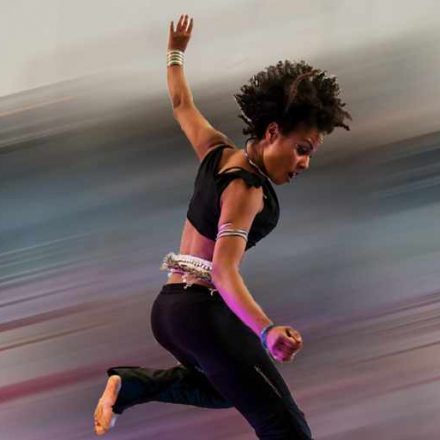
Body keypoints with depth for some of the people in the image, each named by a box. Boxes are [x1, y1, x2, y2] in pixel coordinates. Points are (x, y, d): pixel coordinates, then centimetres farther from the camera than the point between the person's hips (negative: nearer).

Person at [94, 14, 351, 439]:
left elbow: (182, 105, 23)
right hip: (203, 311, -10)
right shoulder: (245, 188, -19)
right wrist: (267, 331, -48)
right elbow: (224, 270, -31)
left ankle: (128, 385, 18)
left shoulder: (218, 152, 5)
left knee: (221, 386, 34)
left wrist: (175, 55, 43)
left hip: (169, 306, 10)